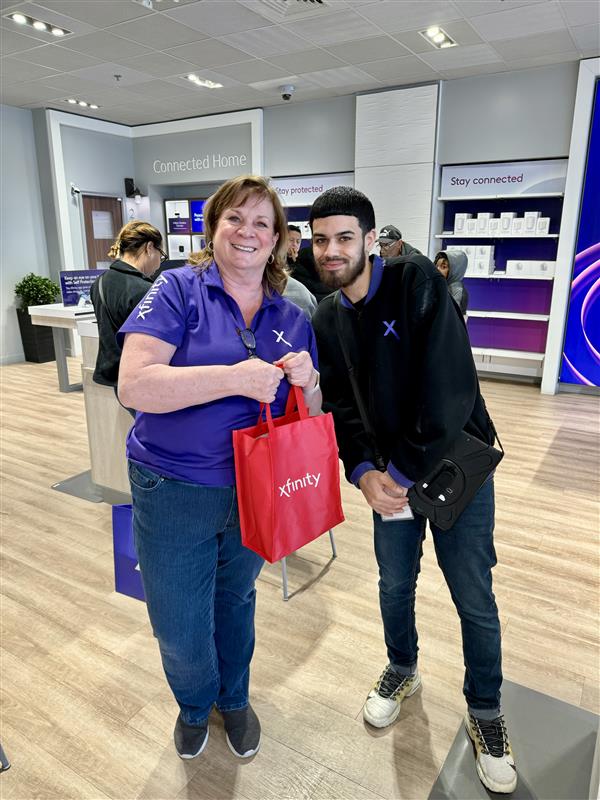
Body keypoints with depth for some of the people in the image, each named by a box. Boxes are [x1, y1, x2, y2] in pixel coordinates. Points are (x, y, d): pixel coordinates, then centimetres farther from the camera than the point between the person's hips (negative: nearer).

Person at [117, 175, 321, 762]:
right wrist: (237, 377, -29)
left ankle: (233, 699, 53)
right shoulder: (178, 290, -10)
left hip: (255, 491, 3)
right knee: (179, 630, 12)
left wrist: (306, 383, -16)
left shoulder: (292, 319, 2)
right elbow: (134, 384, -22)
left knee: (236, 603, 24)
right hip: (174, 490, -3)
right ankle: (195, 703, 47)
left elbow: (310, 418, 7)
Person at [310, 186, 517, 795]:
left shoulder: (416, 281, -18)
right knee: (394, 584, 16)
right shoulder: (326, 320, 0)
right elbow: (340, 405, 0)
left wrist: (405, 471, -21)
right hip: (389, 472, 4)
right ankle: (403, 669, 46)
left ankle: (484, 713, 33)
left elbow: (451, 387, -24)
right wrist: (364, 472, -16)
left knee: (474, 598, 7)